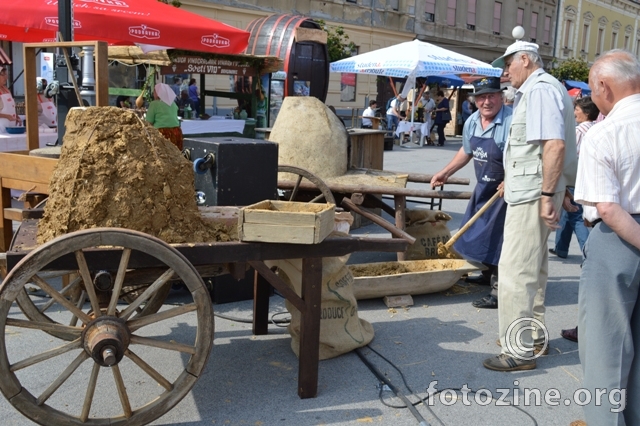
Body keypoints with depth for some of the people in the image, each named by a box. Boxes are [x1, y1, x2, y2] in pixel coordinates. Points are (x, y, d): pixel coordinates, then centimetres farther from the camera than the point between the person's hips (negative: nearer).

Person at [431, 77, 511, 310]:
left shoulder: (511, 122, -24)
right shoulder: (471, 122, 2)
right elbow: (466, 152, 18)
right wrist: (445, 173, 19)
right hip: (483, 187, 8)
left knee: (497, 238, -7)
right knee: (479, 233, 19)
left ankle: (499, 291, 3)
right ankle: (488, 274, 40)